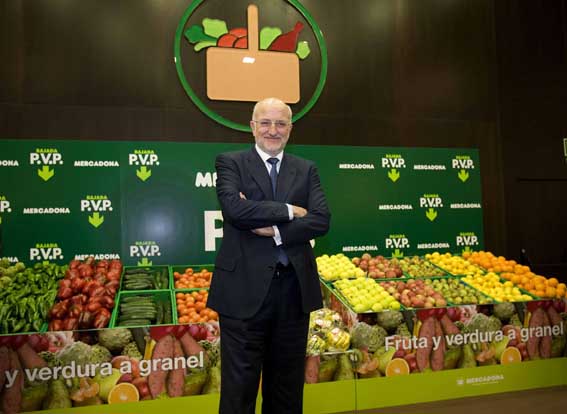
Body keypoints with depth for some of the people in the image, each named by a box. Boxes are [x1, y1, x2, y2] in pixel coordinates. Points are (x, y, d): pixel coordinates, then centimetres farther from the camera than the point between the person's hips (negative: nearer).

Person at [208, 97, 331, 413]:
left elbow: (322, 220, -3)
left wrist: (275, 230, -15)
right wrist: (289, 211, -10)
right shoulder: (230, 163, 2)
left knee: (288, 382, 17)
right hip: (246, 288, -3)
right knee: (240, 383, 6)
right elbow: (234, 209, -17)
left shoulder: (306, 170, 11)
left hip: (295, 288, 4)